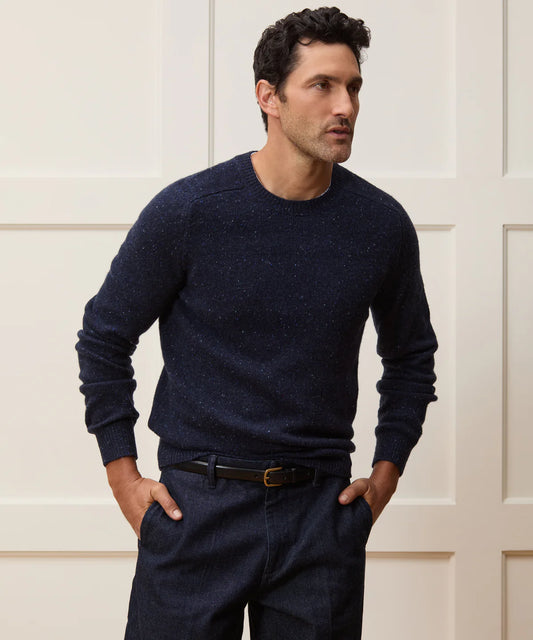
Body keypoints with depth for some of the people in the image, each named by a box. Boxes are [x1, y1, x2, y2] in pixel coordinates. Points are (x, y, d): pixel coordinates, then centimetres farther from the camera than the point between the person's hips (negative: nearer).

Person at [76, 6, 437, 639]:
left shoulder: (383, 225, 0)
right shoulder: (185, 212, -8)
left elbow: (410, 354, 16)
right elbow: (104, 337, 3)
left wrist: (386, 472, 9)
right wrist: (122, 475, 0)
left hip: (322, 514, 2)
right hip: (196, 505, -2)